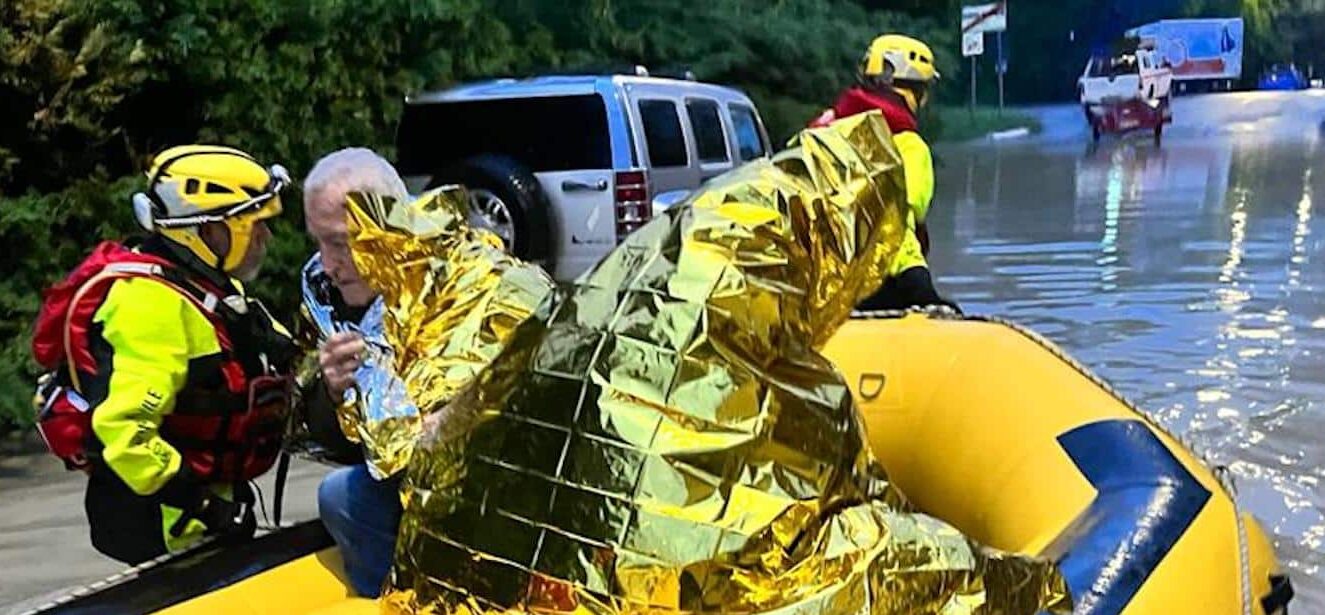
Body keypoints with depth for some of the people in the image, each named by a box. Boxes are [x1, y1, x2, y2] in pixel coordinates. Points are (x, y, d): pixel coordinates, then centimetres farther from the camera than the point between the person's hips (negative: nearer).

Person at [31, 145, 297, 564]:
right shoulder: (153, 300, -24)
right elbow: (121, 425, -30)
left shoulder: (212, 288, 9)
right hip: (151, 513, -10)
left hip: (210, 498, 10)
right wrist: (195, 507, -26)